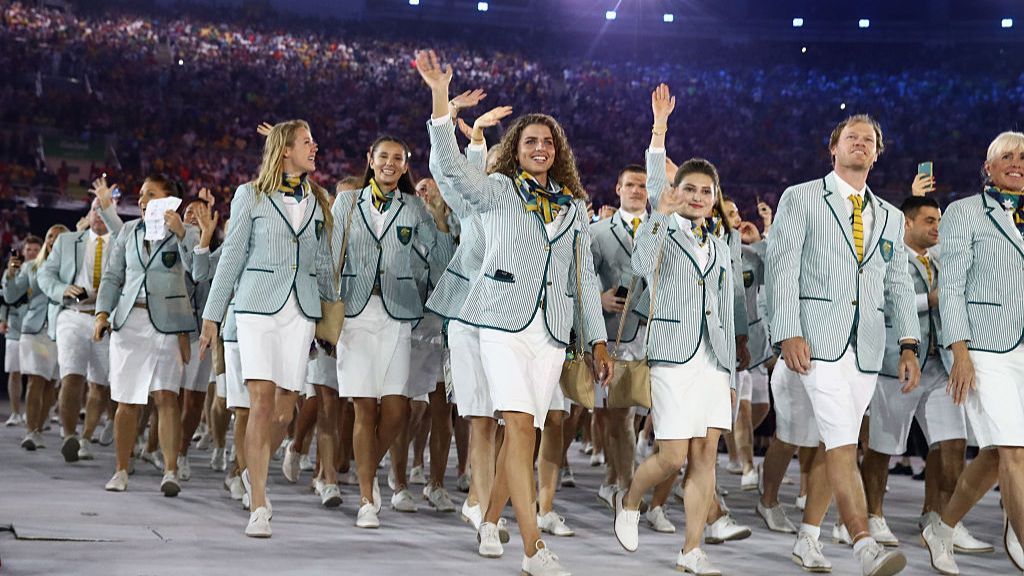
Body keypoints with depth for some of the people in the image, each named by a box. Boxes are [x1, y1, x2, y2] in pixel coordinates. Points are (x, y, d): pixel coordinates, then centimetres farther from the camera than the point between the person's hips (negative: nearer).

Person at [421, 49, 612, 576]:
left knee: (523, 432, 4)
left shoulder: (575, 207, 17)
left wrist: (598, 343, 13)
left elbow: (585, 276, 17)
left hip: (552, 331, 4)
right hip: (505, 323, -4)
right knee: (520, 425, -15)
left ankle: (490, 522, 23)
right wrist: (440, 98, -21)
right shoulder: (498, 191, 6)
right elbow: (449, 167, -12)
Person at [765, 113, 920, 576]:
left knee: (831, 446, 9)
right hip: (817, 340, -5)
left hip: (867, 347, 5)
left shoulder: (890, 218, 19)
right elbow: (781, 268, -3)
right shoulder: (801, 199, 5)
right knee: (842, 444, -15)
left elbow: (899, 286, 16)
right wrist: (789, 334, -14)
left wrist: (909, 347, 4)